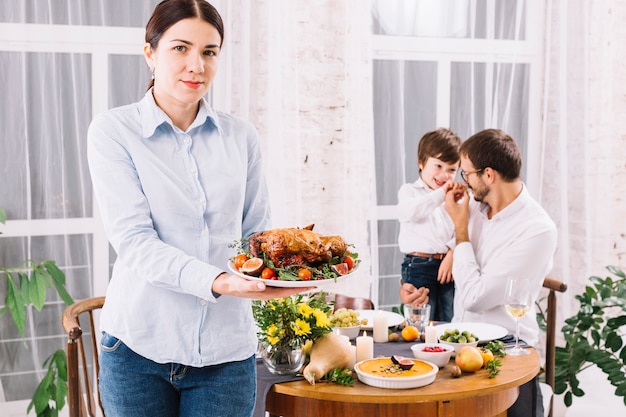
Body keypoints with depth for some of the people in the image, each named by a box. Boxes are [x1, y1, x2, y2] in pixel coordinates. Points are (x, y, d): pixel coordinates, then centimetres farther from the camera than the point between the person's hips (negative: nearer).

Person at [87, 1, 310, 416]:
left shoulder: (241, 136, 7)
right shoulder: (114, 130, -4)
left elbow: (257, 234, 10)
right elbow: (134, 241, -14)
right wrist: (216, 281, -29)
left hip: (227, 349, 2)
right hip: (139, 345, -2)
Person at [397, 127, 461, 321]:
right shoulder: (410, 191, 3)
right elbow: (409, 212, -21)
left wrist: (452, 254, -13)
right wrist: (440, 194, -26)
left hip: (448, 265, 4)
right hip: (419, 266, -4)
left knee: (448, 325, 9)